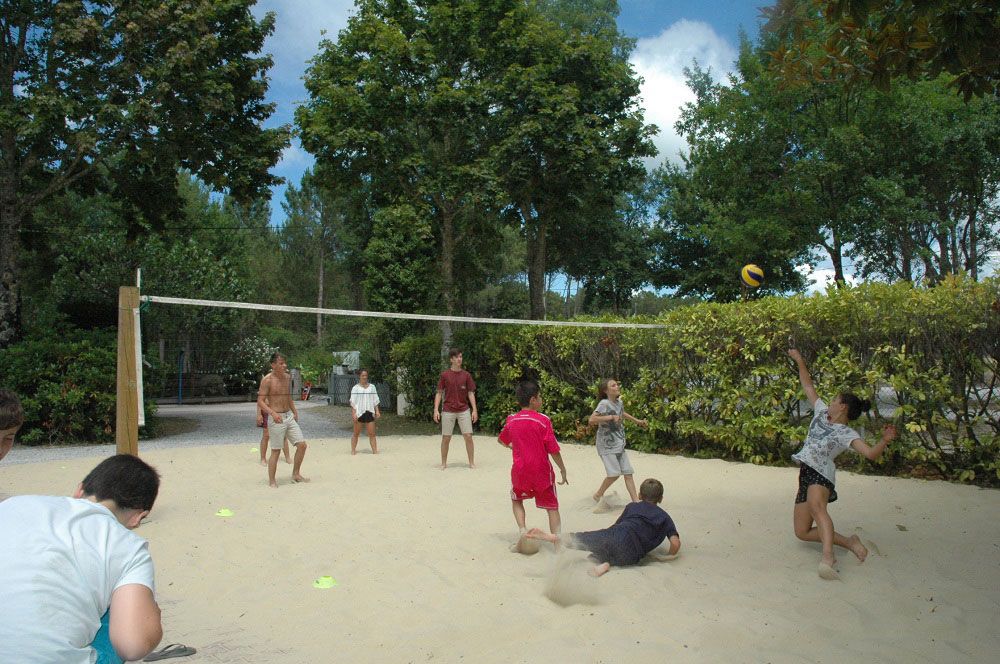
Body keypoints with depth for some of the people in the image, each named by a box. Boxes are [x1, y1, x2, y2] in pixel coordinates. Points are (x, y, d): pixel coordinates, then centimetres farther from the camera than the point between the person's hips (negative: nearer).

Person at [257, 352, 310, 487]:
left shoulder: (287, 377, 10)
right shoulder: (267, 380, -11)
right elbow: (260, 401, -15)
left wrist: (294, 412, 18)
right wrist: (273, 413, -26)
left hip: (289, 416, 7)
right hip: (276, 418, -7)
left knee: (302, 445, 5)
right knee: (276, 451, -2)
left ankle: (296, 474, 20)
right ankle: (272, 481, 11)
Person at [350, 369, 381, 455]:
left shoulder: (372, 387, 10)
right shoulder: (355, 388, 1)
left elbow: (375, 400, 11)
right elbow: (353, 402, -2)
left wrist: (377, 411, 2)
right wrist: (353, 413, -11)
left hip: (369, 413, 2)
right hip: (359, 412, -2)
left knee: (372, 434, -1)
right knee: (356, 433, 5)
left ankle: (375, 450, -1)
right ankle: (353, 450, 13)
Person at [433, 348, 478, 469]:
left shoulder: (466, 375, 3)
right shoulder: (444, 375, 0)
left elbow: (471, 393, 6)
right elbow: (439, 393, 3)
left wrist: (474, 410, -2)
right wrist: (436, 410, -5)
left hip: (464, 410, 1)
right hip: (448, 411, -1)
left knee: (468, 436, -4)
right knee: (446, 438, 3)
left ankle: (471, 462, 8)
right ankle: (444, 463, 17)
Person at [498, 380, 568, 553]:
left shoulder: (511, 420, -1)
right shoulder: (543, 420, -12)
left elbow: (502, 440, 17)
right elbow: (553, 450, -11)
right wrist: (563, 469, 1)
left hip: (520, 471, 2)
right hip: (542, 471, -2)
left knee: (516, 500, 25)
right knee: (552, 506, 13)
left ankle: (522, 529, 2)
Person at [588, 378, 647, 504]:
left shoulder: (619, 402, 8)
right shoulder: (604, 403, -16)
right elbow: (591, 420, -29)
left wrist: (637, 421, 33)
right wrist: (611, 417, -29)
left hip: (619, 444, 8)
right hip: (606, 445, -7)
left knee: (628, 472, 3)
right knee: (614, 473, -14)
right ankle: (598, 495, 8)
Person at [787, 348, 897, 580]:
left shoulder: (846, 434, 0)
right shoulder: (822, 413, 18)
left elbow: (870, 453, -14)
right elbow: (808, 387, 26)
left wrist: (884, 440, -32)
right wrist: (799, 361, 26)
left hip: (821, 474, -7)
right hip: (806, 474, 7)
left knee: (816, 506, -42)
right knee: (802, 532, 2)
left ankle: (827, 557, -56)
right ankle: (849, 543, 10)